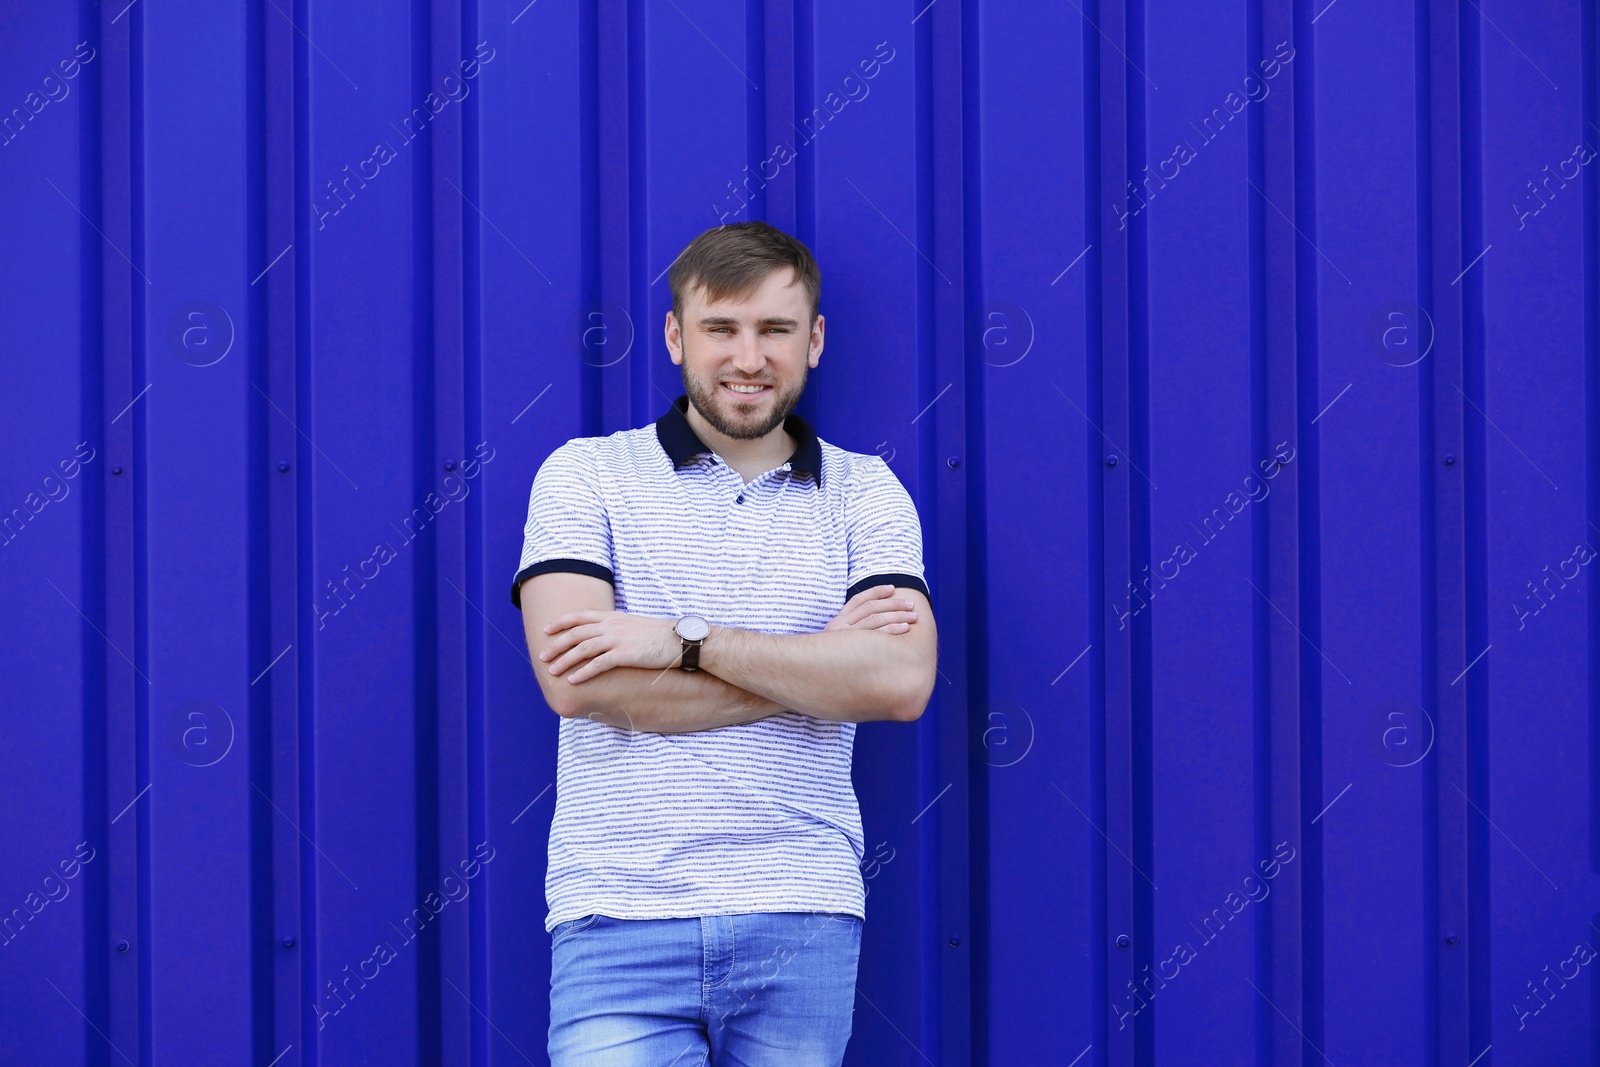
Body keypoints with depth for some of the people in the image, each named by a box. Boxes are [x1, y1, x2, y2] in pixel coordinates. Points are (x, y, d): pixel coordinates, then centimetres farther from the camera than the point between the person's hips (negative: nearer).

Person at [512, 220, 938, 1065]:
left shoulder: (865, 493, 9)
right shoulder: (586, 474, 5)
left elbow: (902, 682, -6)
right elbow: (577, 683, -9)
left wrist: (685, 639, -11)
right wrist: (819, 667, -6)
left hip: (802, 928, 2)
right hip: (622, 921, -1)